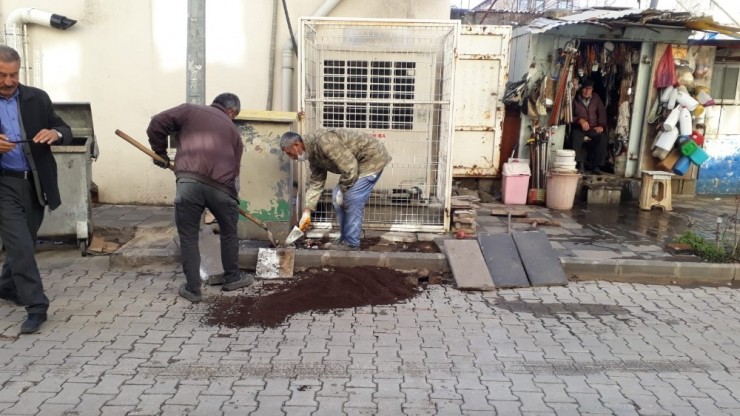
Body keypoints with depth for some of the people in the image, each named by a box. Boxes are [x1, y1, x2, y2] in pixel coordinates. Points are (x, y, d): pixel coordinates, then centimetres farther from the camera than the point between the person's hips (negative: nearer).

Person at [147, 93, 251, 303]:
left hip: (188, 181, -1)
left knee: (188, 237, 13)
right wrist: (233, 196, 33)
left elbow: (156, 124, 9)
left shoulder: (190, 110, 19)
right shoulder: (233, 130, 23)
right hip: (221, 186, 1)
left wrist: (160, 153, 23)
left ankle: (192, 288, 17)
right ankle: (232, 278, 37)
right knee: (229, 233, 23)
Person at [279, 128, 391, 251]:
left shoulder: (323, 141, -29)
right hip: (359, 162, 10)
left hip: (372, 157, -10)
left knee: (352, 199, -15)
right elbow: (316, 183, 8)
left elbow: (350, 167, -28)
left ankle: (351, 243, -3)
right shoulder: (313, 155, 3)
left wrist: (343, 190, -15)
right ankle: (344, 239, 17)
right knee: (337, 197, 7)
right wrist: (307, 212, 4)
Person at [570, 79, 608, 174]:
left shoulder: (596, 98, 9)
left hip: (593, 127, 3)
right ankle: (580, 163, -25)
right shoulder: (575, 99, -3)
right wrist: (580, 120, -22)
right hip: (578, 126, -3)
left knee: (603, 137, -26)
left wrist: (601, 125, -6)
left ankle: (596, 165, -20)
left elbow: (602, 112, 11)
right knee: (576, 137, -36)